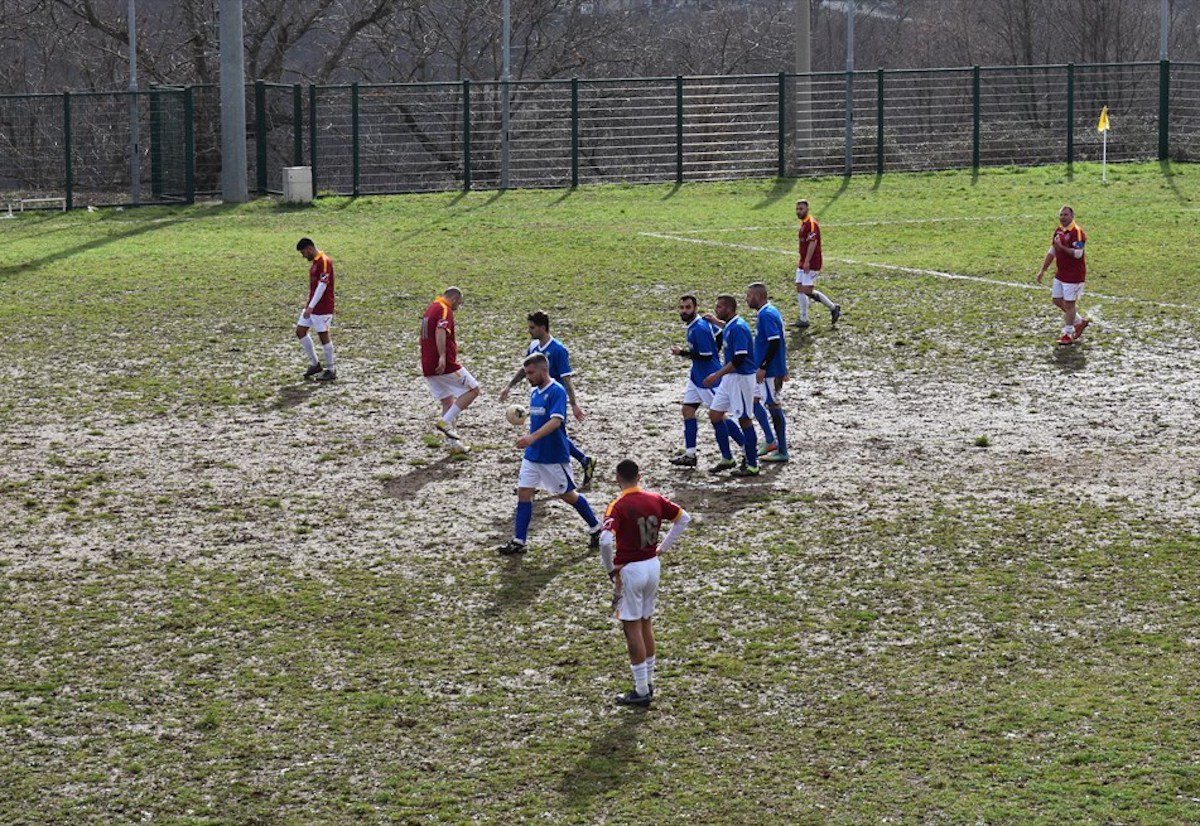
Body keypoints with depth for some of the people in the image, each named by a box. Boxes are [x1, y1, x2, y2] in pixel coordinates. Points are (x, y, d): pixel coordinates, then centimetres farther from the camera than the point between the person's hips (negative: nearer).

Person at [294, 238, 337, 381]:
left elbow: (322, 286, -24)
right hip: (312, 306, 10)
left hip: (322, 308, -10)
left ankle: (330, 370, 11)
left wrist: (311, 307, -26)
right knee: (300, 331, 10)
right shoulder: (314, 262, 12)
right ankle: (314, 364, 19)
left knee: (323, 335, -1)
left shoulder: (324, 262, -19)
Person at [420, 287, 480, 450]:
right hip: (445, 364, -9)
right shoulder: (445, 310, -10)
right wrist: (442, 357, -36)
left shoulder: (430, 309, 20)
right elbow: (440, 332, -28)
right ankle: (445, 421, -11)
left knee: (448, 400, 15)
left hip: (427, 367, 9)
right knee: (473, 390, 0)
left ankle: (454, 442, 13)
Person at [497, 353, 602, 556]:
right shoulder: (534, 392, 9)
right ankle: (518, 541, 2)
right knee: (523, 492, 0)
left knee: (568, 495, 5)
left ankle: (596, 529, 24)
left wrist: (533, 437, -42)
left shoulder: (557, 391, -17)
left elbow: (556, 421, -30)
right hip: (533, 454, 8)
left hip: (554, 455, -8)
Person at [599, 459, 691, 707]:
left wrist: (611, 570, -15)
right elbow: (684, 518, 12)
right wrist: (663, 547, 14)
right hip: (653, 565, 6)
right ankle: (649, 682, 26)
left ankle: (641, 691, 4)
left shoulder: (617, 507, -18)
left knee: (632, 628, 1)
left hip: (629, 571, -6)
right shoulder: (655, 500, 0)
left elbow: (606, 540, -31)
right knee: (646, 623, 19)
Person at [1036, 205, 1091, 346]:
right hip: (1060, 274, 9)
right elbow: (1052, 252, 18)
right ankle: (1080, 321, 32)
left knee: (1069, 304, -2)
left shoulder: (1076, 231, -17)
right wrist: (1043, 270, 18)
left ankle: (1068, 335, 9)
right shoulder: (1058, 230, 10)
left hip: (1074, 275, -9)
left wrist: (1061, 246, -26)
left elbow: (1077, 253, -25)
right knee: (1057, 300, 15)